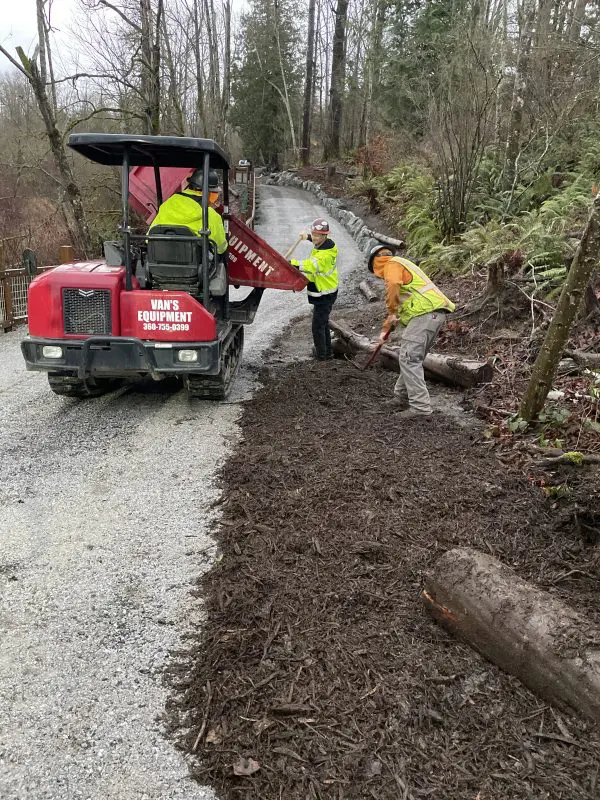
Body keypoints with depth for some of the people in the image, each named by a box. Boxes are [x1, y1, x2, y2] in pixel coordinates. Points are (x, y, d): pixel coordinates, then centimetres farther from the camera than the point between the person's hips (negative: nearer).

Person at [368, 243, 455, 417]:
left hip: (425, 313, -10)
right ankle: (402, 397, 25)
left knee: (409, 359, -11)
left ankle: (421, 406, -14)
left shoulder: (392, 264, 3)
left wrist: (392, 313, -10)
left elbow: (393, 287, -21)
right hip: (436, 313, 10)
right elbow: (400, 303, 40)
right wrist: (385, 329, 42)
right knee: (412, 357, 16)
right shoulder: (403, 265, 34)